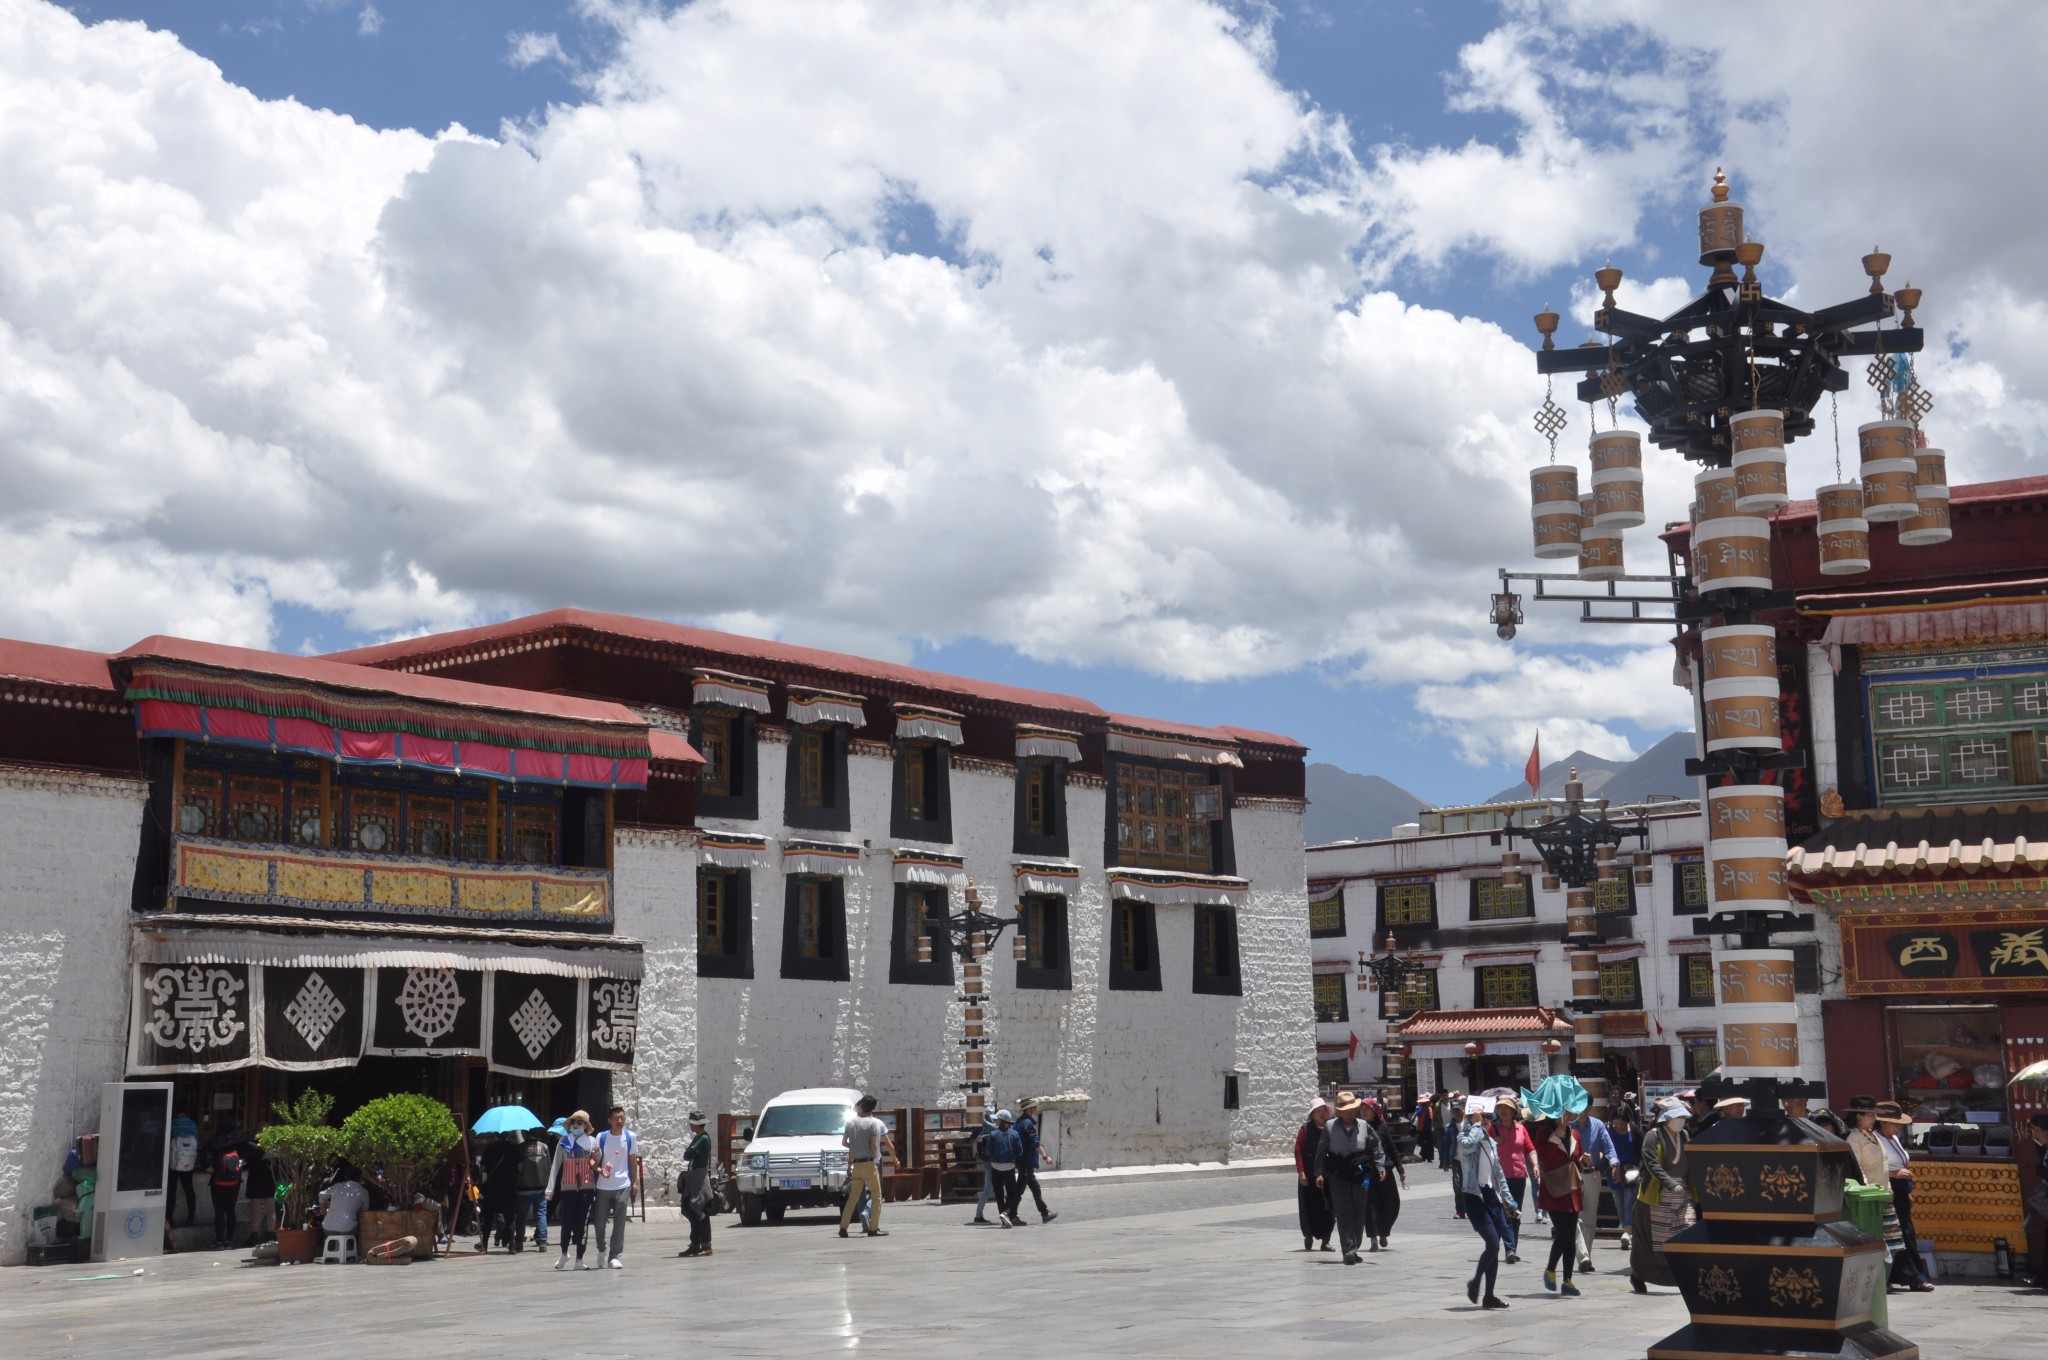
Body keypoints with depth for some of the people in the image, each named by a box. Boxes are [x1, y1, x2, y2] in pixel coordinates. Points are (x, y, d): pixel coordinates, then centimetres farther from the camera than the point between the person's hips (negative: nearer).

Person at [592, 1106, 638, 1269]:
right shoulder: (601, 1137, 0)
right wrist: (598, 1169, -19)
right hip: (603, 1186, 0)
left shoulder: (630, 1137, 3)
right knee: (600, 1221, 5)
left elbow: (633, 1160, 11)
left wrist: (635, 1182, 9)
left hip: (623, 1186, 0)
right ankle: (601, 1248, 31)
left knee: (619, 1223, -3)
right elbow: (595, 1159, 2)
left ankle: (614, 1256, 1)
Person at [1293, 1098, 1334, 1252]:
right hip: (1309, 1175, -2)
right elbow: (1298, 1151, -3)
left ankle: (1325, 1240, 7)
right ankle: (1309, 1235, 23)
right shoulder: (1306, 1129, 0)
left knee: (1328, 1209, -1)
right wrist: (1301, 1172, -10)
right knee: (1309, 1207, 3)